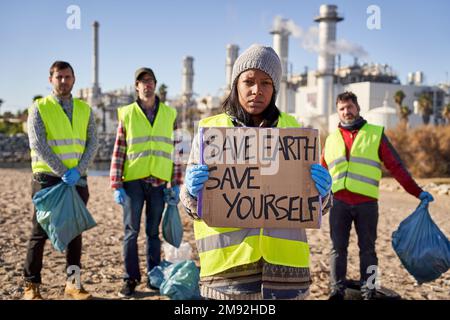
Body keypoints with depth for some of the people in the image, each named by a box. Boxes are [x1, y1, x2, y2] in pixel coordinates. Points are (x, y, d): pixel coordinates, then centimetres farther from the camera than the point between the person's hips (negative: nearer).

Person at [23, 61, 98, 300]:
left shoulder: (85, 110, 11)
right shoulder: (39, 108, 0)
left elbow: (92, 143, 3)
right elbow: (38, 145, -9)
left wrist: (78, 170, -12)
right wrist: (63, 172, -15)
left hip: (78, 180, 4)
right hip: (47, 179, -3)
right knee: (41, 232, 1)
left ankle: (72, 283, 16)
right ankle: (31, 285, 11)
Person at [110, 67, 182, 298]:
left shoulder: (169, 114, 7)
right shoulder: (127, 114, 3)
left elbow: (175, 150, 8)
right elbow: (118, 152, 1)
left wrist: (176, 184, 3)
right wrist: (116, 186, -4)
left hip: (159, 183, 1)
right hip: (133, 181, -1)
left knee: (154, 232, 9)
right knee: (131, 231, 4)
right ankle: (130, 279, 14)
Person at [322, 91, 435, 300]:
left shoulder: (376, 134, 7)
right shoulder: (331, 139, 14)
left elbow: (395, 166, 4)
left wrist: (417, 192, -1)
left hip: (367, 203, -2)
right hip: (339, 202, 2)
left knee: (367, 249, 6)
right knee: (338, 248, 5)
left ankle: (368, 292, 17)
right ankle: (337, 291, 14)